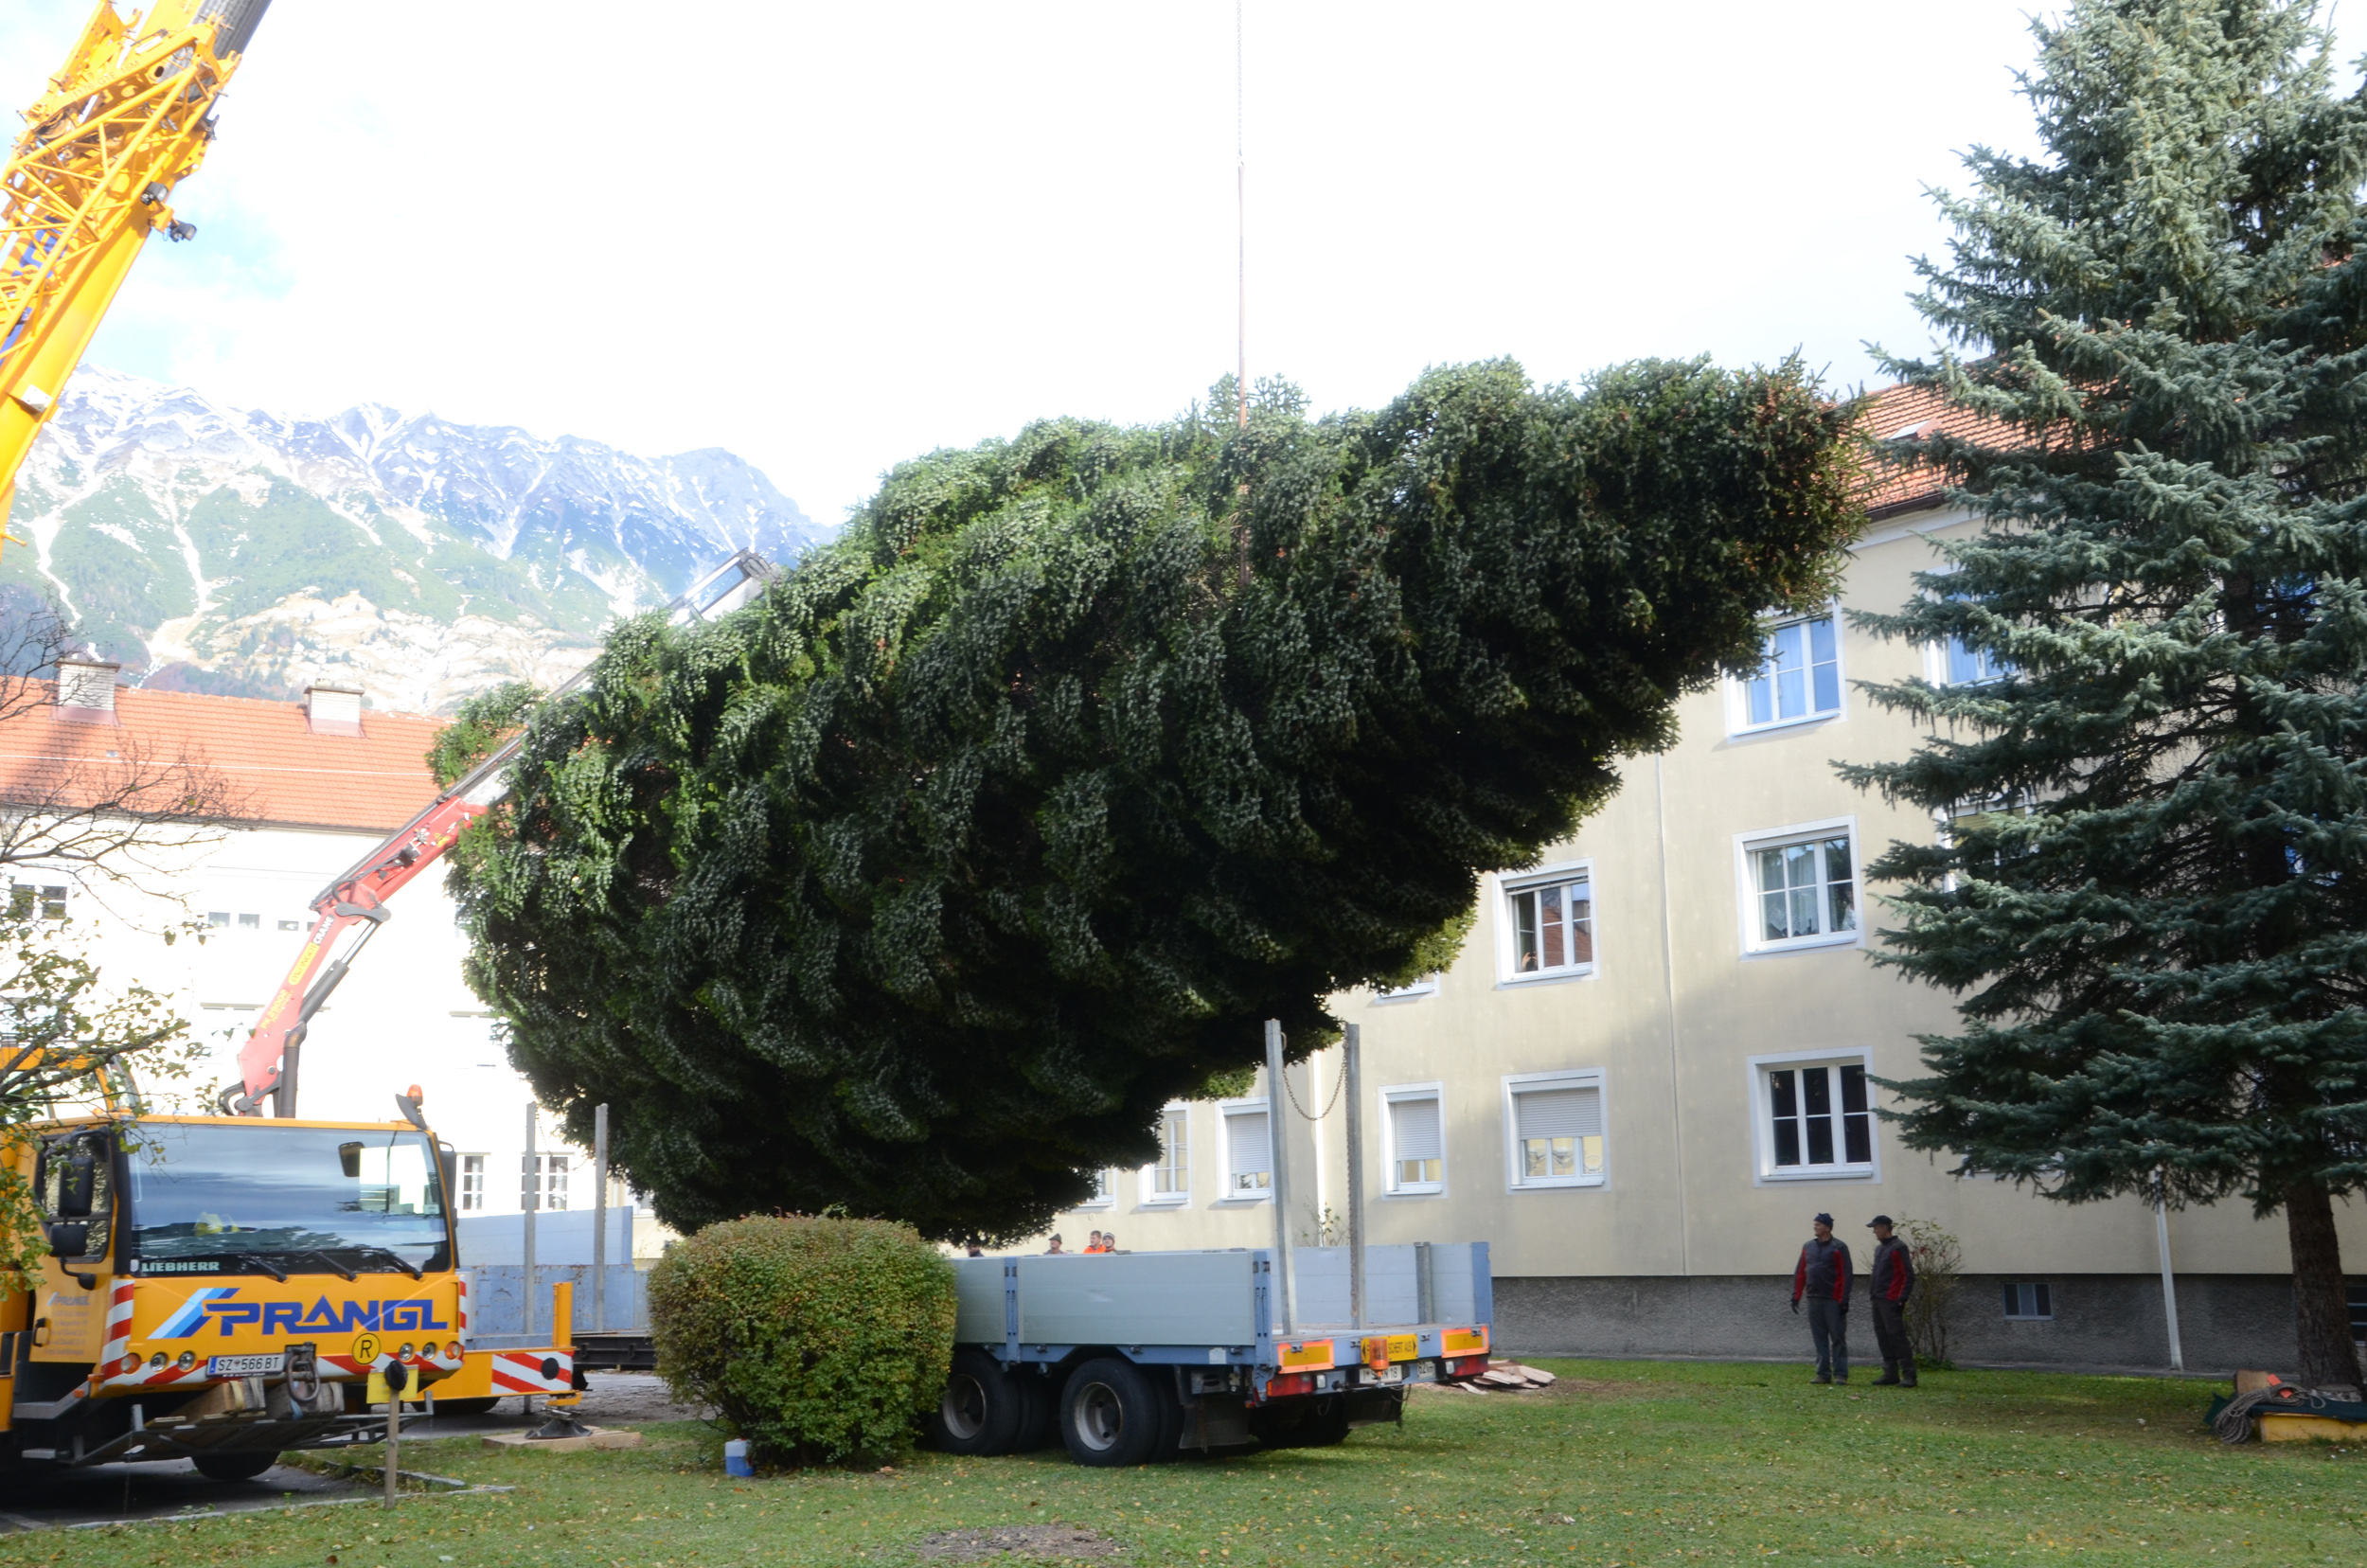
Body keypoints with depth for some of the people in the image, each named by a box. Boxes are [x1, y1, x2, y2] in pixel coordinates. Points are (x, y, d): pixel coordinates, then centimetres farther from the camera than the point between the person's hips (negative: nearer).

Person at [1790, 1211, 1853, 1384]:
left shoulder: (1839, 1248, -4)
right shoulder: (1808, 1247, 12)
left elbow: (1845, 1275, -9)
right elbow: (1800, 1273, 12)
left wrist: (1844, 1300, -15)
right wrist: (1796, 1296, 6)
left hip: (1833, 1301, -5)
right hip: (1814, 1301, 5)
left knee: (1838, 1338, -1)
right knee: (1820, 1338, 7)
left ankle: (1840, 1374, 2)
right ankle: (1823, 1374, 12)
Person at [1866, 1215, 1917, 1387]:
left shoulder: (1898, 1248, -9)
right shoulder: (1879, 1248, 18)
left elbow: (1908, 1275, -12)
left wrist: (1902, 1298, -17)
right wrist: (1872, 1294, 14)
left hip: (1891, 1301, -9)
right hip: (1878, 1300, 9)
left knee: (1896, 1335, -11)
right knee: (1883, 1336, 8)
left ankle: (1908, 1375, -9)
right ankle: (1891, 1374, 12)